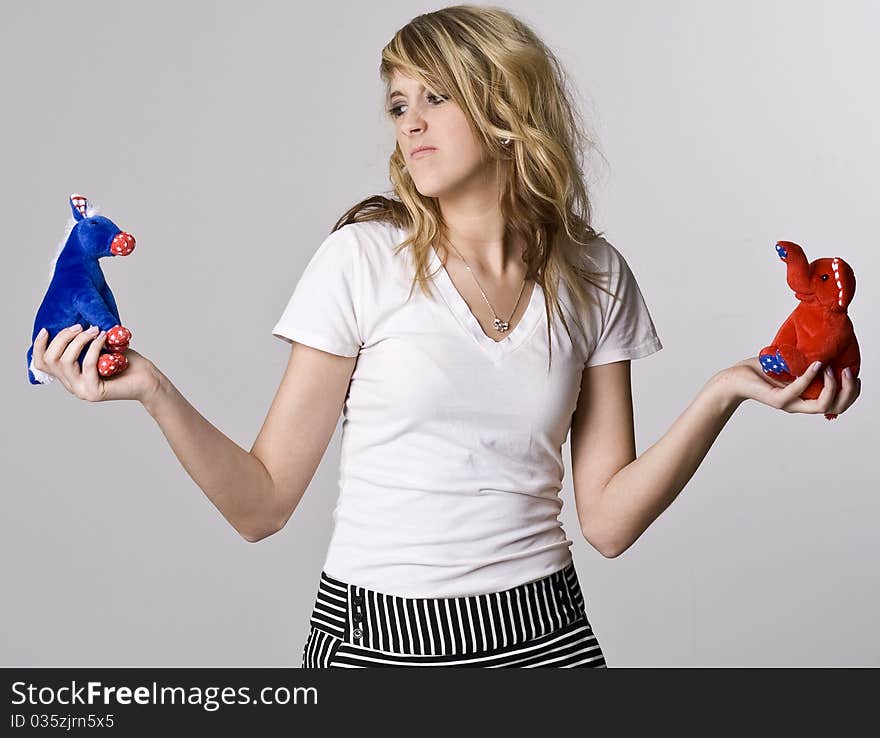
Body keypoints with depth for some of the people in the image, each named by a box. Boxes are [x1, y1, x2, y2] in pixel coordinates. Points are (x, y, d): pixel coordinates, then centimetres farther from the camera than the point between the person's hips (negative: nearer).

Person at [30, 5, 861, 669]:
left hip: (542, 632, 2)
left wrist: (722, 394, -9)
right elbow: (263, 504, -7)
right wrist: (155, 393, -21)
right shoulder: (365, 257, -7)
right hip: (378, 634, -2)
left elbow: (608, 520, -1)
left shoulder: (595, 277, 0)